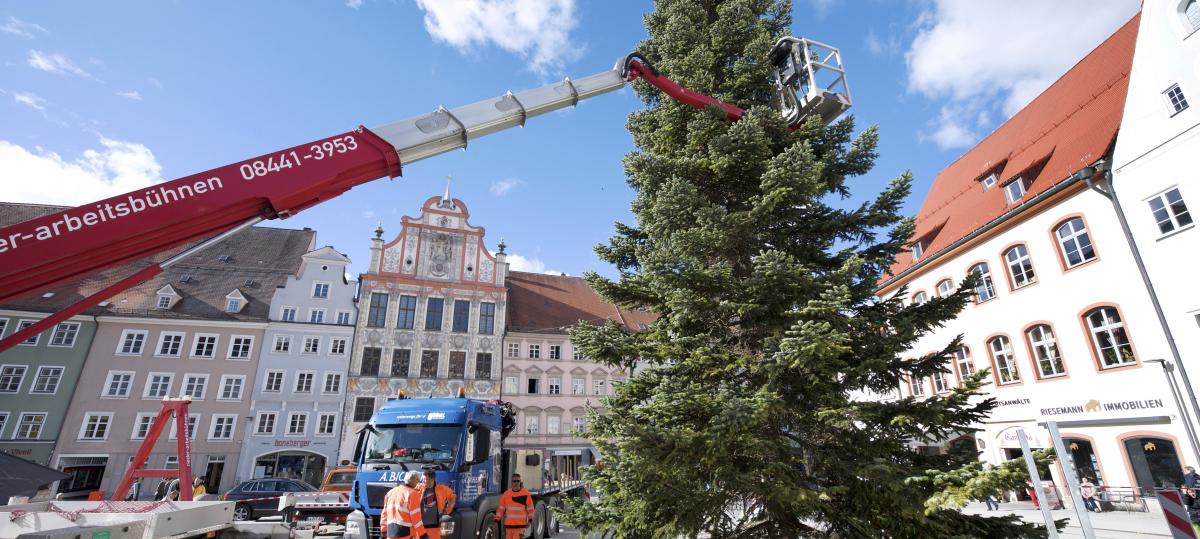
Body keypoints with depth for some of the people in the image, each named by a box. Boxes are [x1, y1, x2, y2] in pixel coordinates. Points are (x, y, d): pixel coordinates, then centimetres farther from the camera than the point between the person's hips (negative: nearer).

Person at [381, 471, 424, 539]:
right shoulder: (412, 493, -10)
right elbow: (416, 516, -13)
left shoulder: (391, 492, 14)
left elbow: (385, 513, 16)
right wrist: (422, 533, -9)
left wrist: (384, 530, 23)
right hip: (406, 532, -7)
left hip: (391, 533, 7)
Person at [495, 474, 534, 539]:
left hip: (520, 524, -3)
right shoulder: (506, 494, 4)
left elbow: (530, 508, 3)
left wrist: (530, 519, -2)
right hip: (509, 524, 3)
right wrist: (497, 519, 4)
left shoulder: (526, 494, -2)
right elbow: (501, 508, 8)